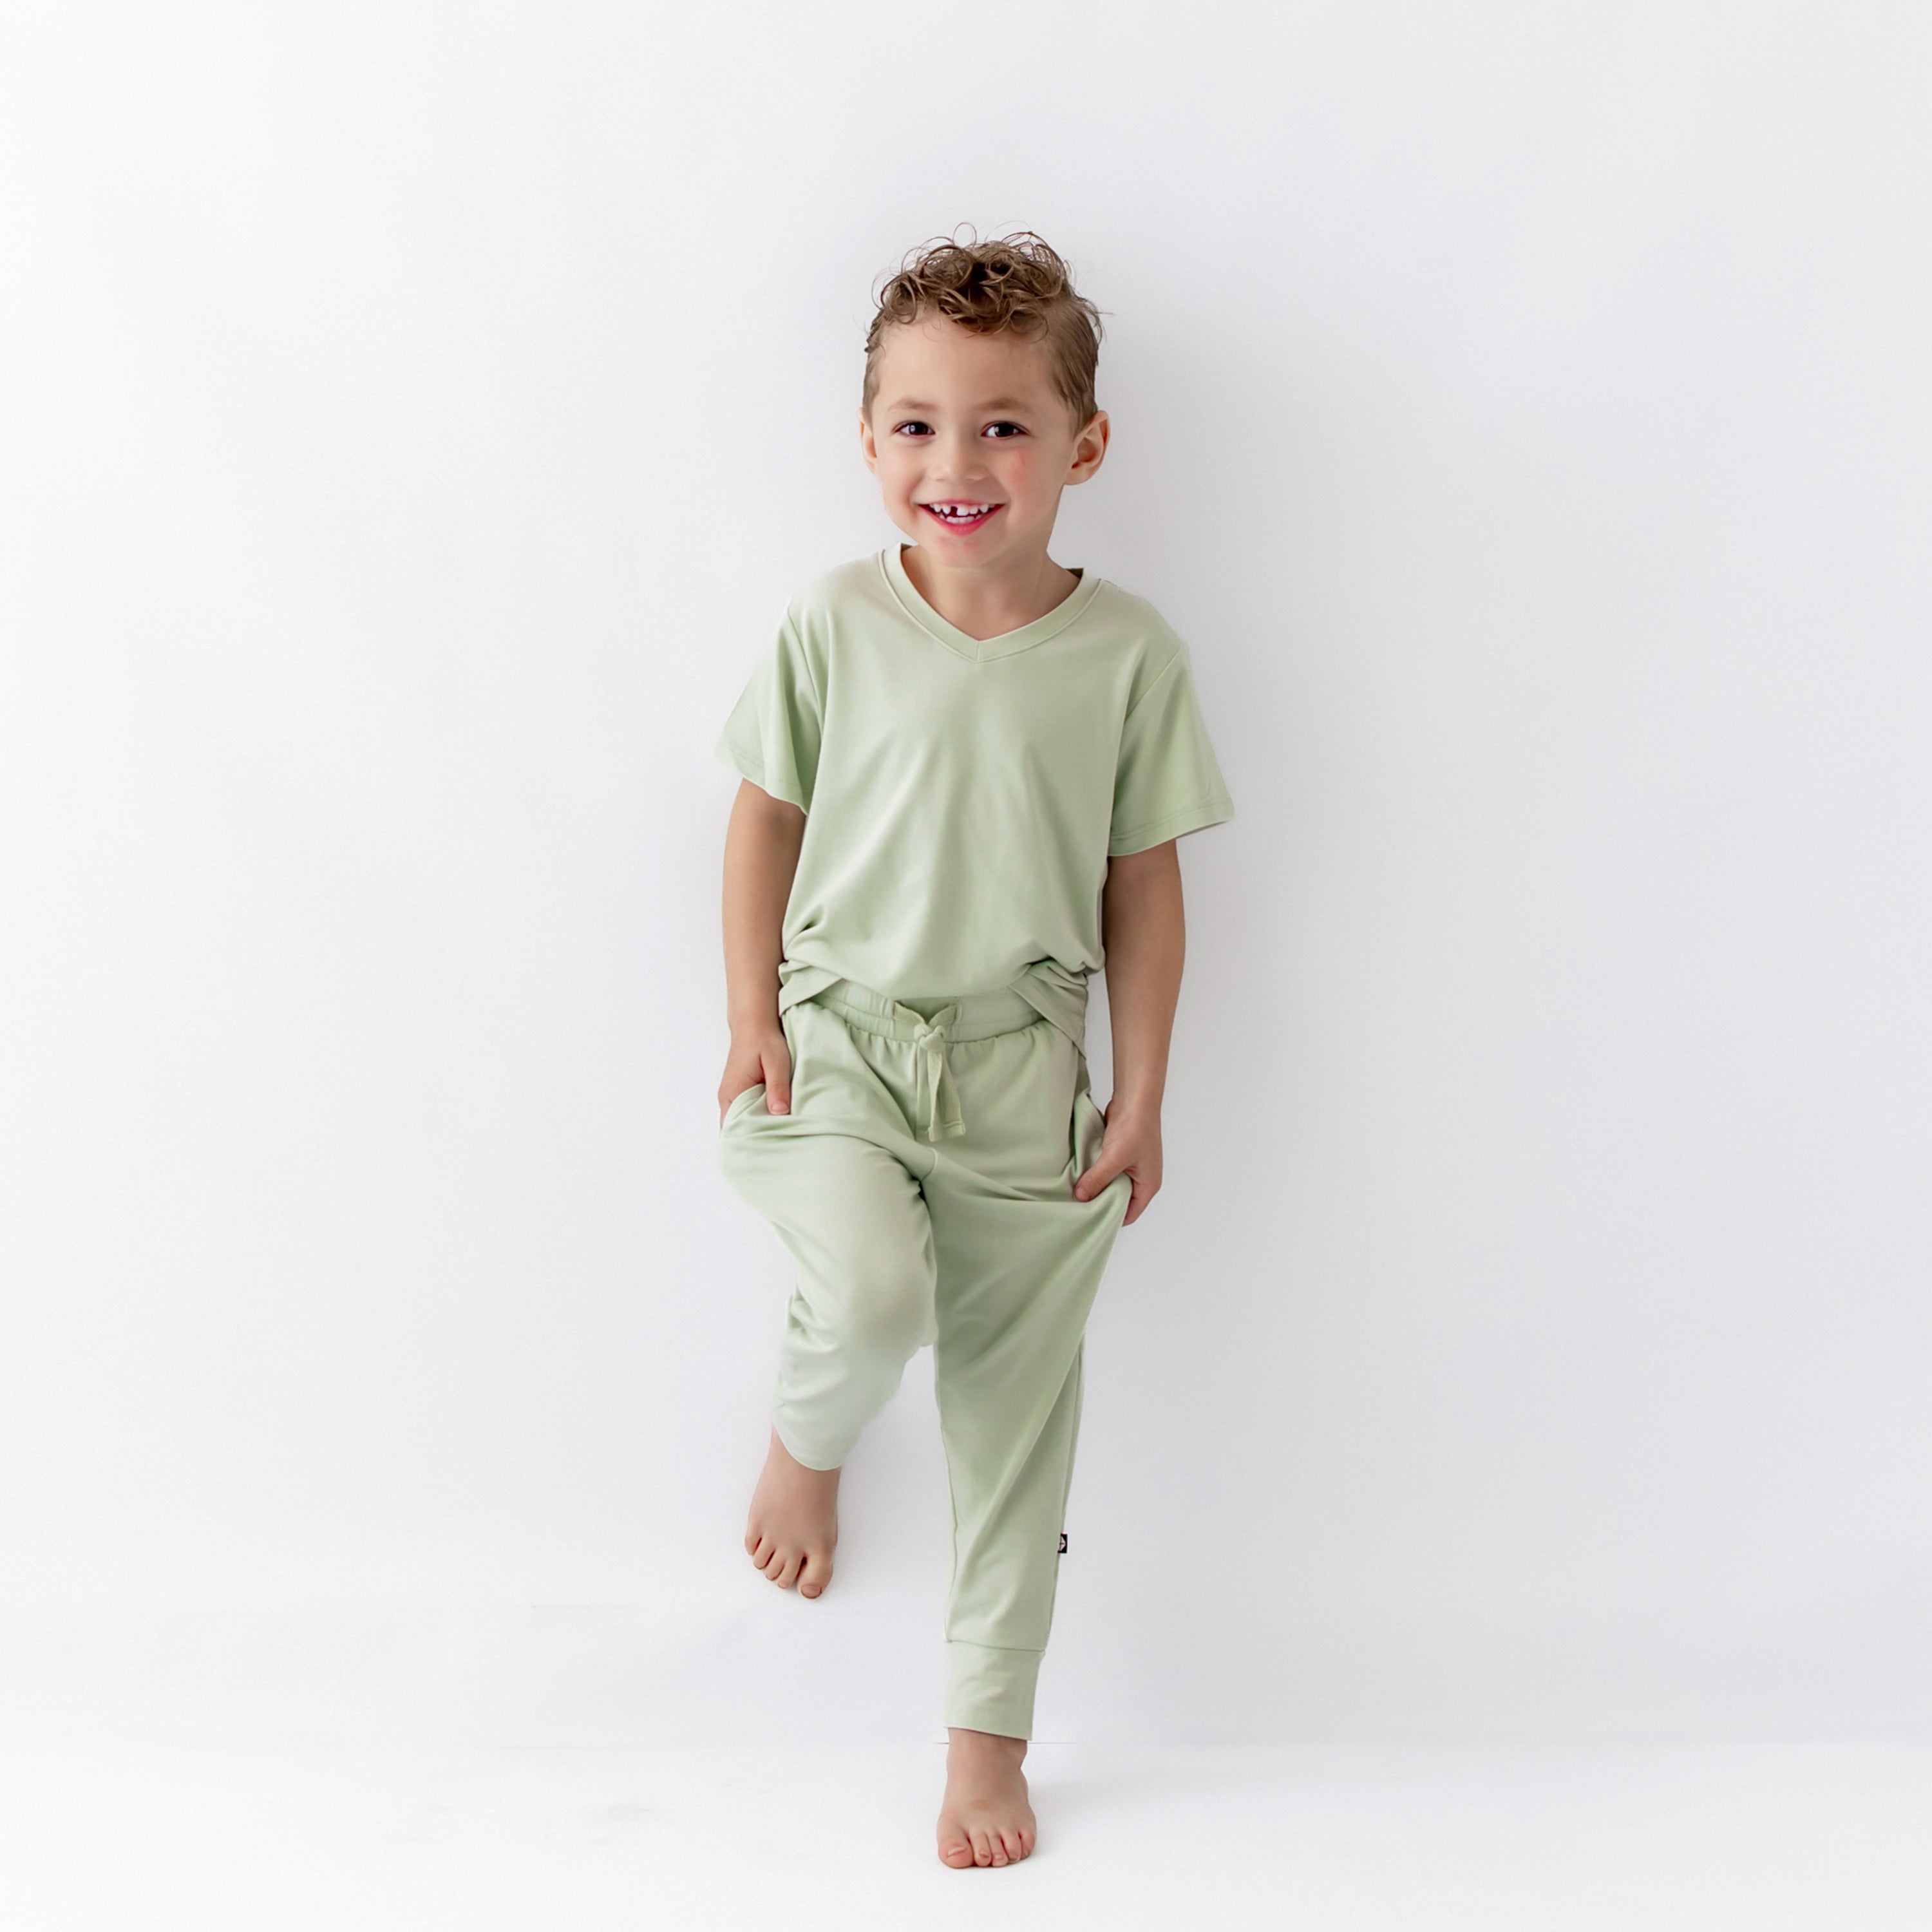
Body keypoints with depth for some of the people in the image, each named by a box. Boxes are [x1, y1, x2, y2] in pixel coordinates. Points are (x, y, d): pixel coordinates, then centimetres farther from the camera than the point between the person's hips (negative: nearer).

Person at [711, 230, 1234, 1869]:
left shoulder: (1129, 654, -6)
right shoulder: (836, 626, -5)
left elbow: (1143, 885, 0)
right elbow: (766, 820, 5)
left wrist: (1143, 1098, 0)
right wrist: (752, 1022, -1)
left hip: (1022, 1062, 1)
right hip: (841, 1029, 0)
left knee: (1012, 1409, 7)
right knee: (872, 1287, -28)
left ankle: (989, 1732, 25)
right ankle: (808, 1441, 11)